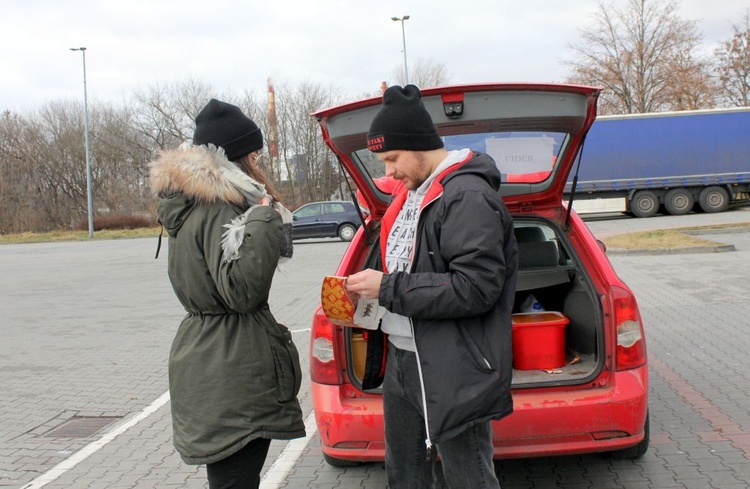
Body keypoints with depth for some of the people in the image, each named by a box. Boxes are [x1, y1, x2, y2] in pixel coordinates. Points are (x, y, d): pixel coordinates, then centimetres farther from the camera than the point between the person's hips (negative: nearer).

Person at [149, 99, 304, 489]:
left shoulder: (189, 206, 13)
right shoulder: (220, 211, -18)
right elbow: (240, 290, -24)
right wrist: (264, 223, -24)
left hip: (200, 363, 11)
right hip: (232, 373, -11)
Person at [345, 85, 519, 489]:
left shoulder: (467, 197, -17)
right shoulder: (411, 192, 13)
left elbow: (475, 288, -25)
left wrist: (388, 288, -20)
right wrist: (370, 290, 4)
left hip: (452, 372, -9)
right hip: (401, 360, 10)